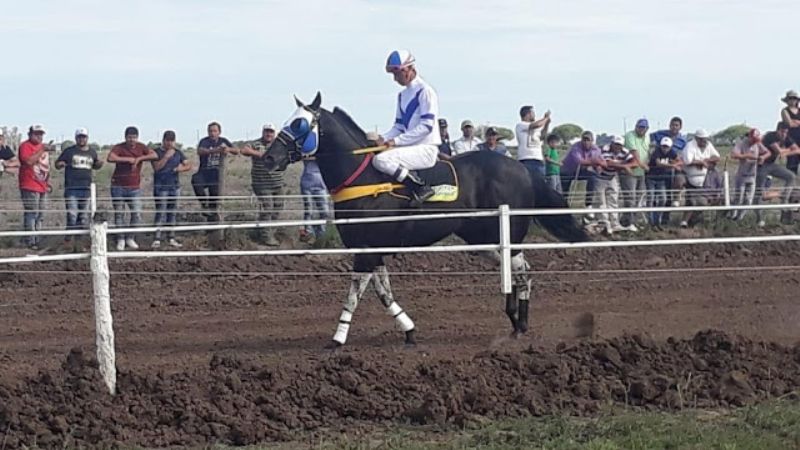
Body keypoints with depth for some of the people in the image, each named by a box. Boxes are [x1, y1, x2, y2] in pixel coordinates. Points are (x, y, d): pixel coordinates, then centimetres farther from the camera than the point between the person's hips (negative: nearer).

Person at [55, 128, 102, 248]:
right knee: (72, 215, -13)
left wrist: (100, 164, 4)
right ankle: (68, 238, -5)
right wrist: (61, 164, -18)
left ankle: (79, 239, 16)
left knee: (83, 217, 9)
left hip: (86, 188, 5)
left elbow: (95, 166, 27)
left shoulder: (92, 153, 14)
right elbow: (57, 164, 6)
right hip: (71, 188, -5)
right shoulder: (69, 151, 2)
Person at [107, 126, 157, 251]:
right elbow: (110, 158, -27)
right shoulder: (119, 148, -8)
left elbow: (155, 155, -11)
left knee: (137, 214, -5)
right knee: (119, 214, 2)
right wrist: (128, 159, -24)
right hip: (118, 187, -2)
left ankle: (130, 238, 9)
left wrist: (139, 158, -21)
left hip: (134, 188, 2)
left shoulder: (141, 147, 1)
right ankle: (120, 240, 11)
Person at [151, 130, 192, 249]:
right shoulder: (157, 152, -1)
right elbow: (156, 167, -14)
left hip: (175, 187, 5)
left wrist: (182, 168, -12)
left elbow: (189, 165, 9)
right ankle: (157, 239, -12)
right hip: (161, 188, -5)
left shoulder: (178, 153, 12)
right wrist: (166, 157, -20)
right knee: (160, 213, -10)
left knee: (173, 213, 8)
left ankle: (172, 239, 14)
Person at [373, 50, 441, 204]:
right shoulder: (402, 95, 17)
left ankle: (421, 188, -19)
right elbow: (399, 126, 20)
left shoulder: (425, 91, -11)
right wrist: (384, 138, -1)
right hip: (410, 147, 10)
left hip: (426, 149, -10)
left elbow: (426, 126, -18)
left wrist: (397, 141, -19)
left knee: (381, 160, -25)